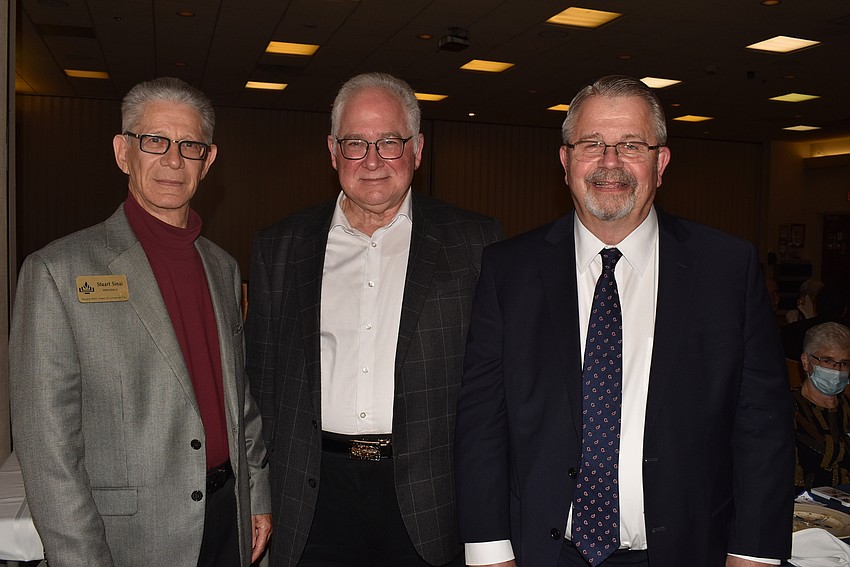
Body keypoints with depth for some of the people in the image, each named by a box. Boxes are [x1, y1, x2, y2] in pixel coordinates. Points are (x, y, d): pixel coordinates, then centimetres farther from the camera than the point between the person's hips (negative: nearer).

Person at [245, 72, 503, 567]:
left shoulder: (476, 242, 0)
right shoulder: (279, 248, 7)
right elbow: (264, 376, 10)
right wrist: (284, 467, 3)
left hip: (429, 502, -1)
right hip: (316, 498, 2)